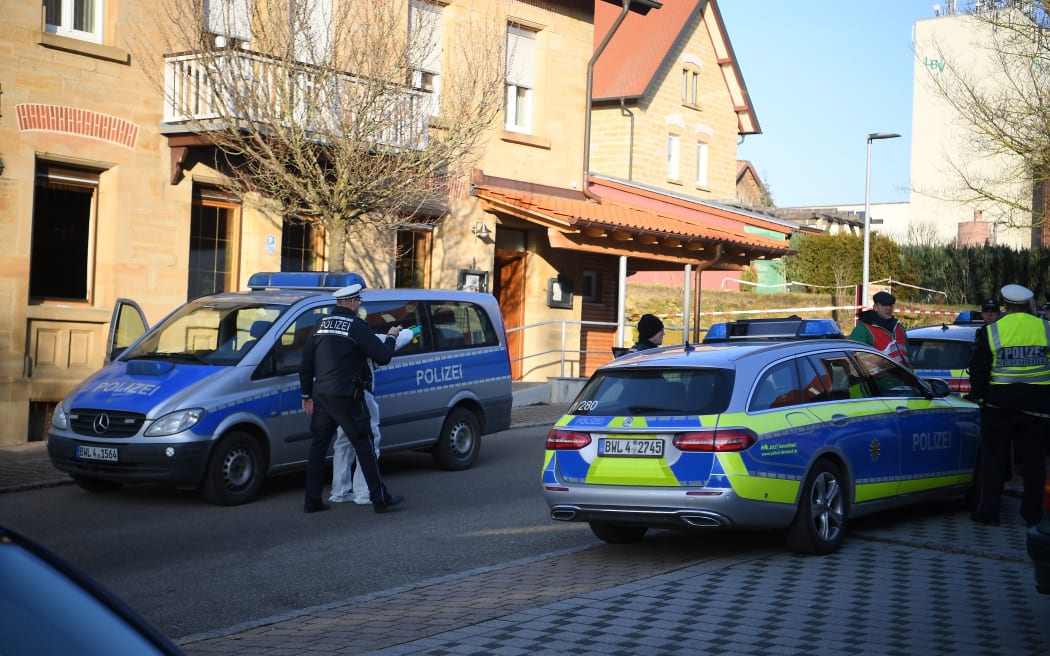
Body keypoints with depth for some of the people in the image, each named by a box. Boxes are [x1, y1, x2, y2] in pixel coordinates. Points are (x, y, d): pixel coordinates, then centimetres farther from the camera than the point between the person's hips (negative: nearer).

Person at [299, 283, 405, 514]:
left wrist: (307, 395, 21)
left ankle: (312, 501, 12)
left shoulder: (322, 324, 12)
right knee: (364, 446, 1)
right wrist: (391, 337, 11)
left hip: (321, 395, 6)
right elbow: (383, 357, -8)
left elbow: (306, 363, 14)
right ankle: (380, 499, 4)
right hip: (346, 397, -6)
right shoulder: (357, 326, -8)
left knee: (318, 447, 11)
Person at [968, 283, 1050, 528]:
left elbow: (978, 370, -4)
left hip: (1000, 403, -2)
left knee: (993, 458, 8)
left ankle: (988, 511, 9)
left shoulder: (993, 331, -7)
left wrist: (978, 396, 7)